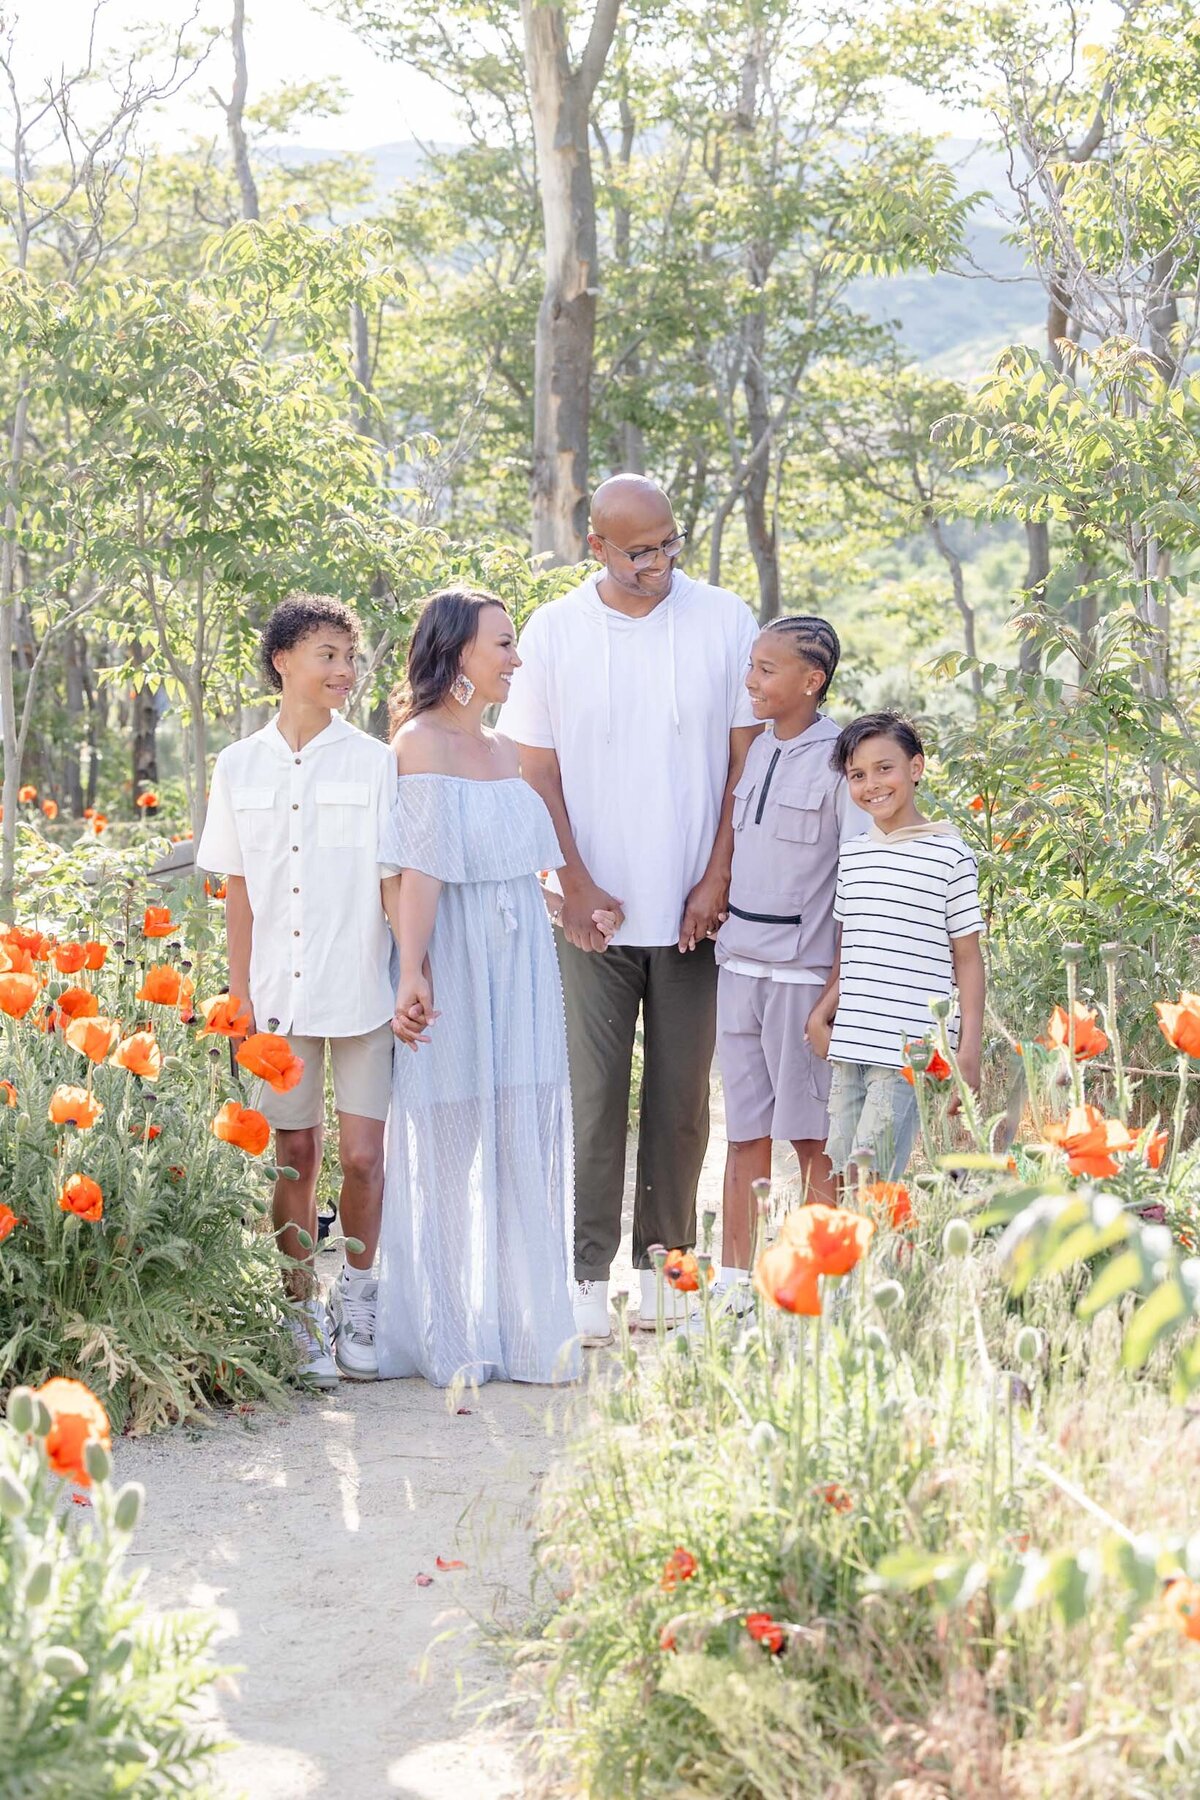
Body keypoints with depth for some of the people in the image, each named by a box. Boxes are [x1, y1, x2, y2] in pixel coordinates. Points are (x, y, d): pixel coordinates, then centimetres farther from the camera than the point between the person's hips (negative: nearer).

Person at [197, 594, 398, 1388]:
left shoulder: (374, 762, 0)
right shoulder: (239, 768, 6)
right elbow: (239, 892, 9)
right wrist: (241, 996, 6)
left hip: (363, 993, -1)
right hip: (280, 995, 2)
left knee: (363, 1156, -1)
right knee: (294, 1157, 6)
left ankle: (357, 1297, 21)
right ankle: (302, 1316, 19)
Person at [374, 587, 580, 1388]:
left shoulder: (507, 749, 15)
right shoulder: (420, 742, -8)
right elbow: (420, 867, -16)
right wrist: (413, 971, -22)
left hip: (521, 962, 7)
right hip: (454, 961, -7)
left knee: (523, 1140, 8)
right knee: (449, 1136, 0)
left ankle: (524, 1323, 17)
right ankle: (446, 1337, 10)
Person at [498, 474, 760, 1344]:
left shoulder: (726, 622, 1)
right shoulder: (553, 633, 1)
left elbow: (746, 759, 3)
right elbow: (537, 771, 4)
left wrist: (718, 879, -3)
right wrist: (575, 884, -5)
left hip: (694, 909, 1)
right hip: (595, 909, -1)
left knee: (683, 1095, 6)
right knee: (593, 1093, -2)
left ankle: (665, 1263, 18)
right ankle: (589, 1274, 5)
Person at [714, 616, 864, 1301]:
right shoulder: (754, 750, 10)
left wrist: (838, 986, -13)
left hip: (804, 970, -6)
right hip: (739, 963, 6)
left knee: (811, 1136, 1)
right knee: (745, 1132, 10)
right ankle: (736, 1285, 16)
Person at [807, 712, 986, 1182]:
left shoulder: (949, 855, -3)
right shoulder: (852, 855, 14)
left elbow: (967, 958, -1)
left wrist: (969, 1050, -6)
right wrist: (822, 1013, 7)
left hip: (912, 1050, -6)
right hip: (849, 1046, 6)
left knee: (870, 1176, -14)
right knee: (842, 1175, 4)